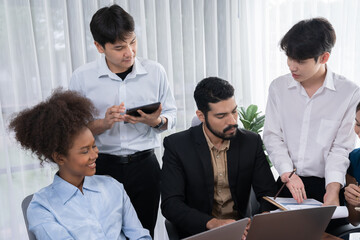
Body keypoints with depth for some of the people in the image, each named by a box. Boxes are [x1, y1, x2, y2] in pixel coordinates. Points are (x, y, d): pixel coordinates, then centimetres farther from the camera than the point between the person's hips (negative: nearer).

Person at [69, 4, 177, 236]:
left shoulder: (155, 71, -1)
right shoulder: (82, 77, -6)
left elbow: (171, 116, 6)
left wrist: (156, 121, -15)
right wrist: (104, 123, -19)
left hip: (145, 165, 1)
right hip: (103, 167, -1)